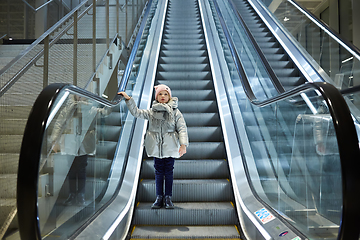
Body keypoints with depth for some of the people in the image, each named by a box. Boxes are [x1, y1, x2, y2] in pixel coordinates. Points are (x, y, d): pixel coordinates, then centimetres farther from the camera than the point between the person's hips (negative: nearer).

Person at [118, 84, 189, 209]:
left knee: (169, 171, 4)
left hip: (170, 147, -1)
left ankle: (168, 198, 15)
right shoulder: (151, 112, 10)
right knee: (158, 171, 7)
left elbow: (182, 128, -1)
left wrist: (183, 144, -11)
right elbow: (136, 112, 8)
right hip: (156, 147, 2)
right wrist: (128, 99, -1)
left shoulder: (175, 112, 4)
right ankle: (159, 198, 17)